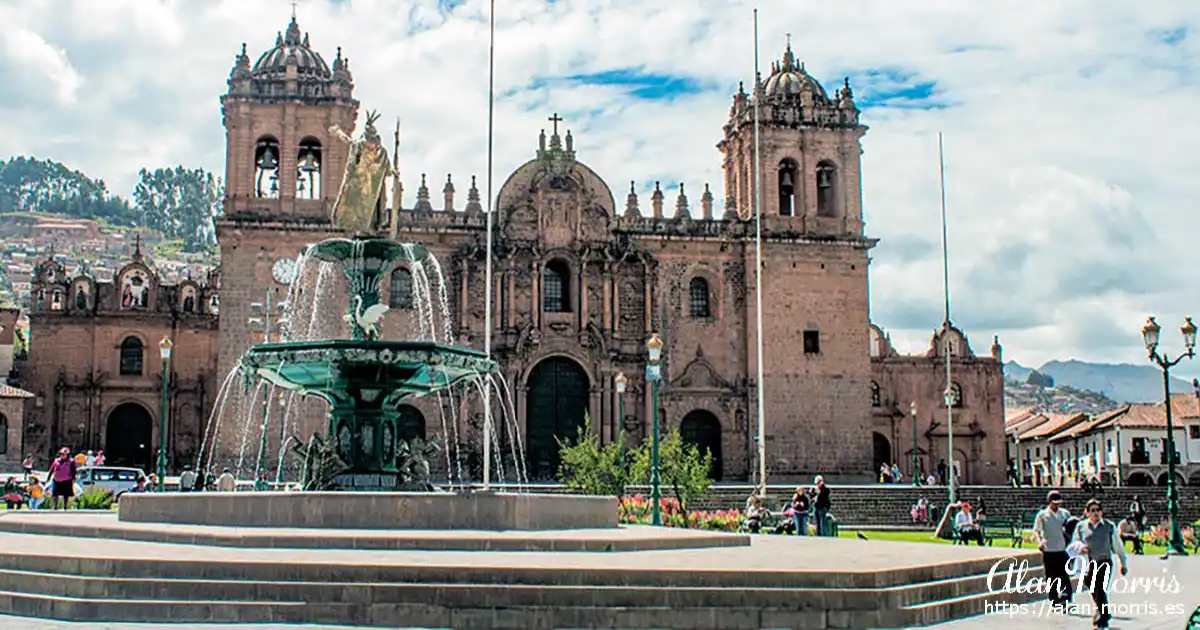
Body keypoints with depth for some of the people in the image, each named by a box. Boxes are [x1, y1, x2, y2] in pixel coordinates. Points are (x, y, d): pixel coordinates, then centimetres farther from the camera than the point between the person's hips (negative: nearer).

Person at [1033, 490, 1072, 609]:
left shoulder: (1065, 513, 7)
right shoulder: (1042, 515, -1)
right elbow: (1036, 530, -7)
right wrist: (1040, 541, -27)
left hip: (1062, 550, 1)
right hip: (1048, 551, -1)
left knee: (1064, 576, -10)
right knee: (1051, 577, 5)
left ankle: (1066, 599, -14)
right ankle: (1054, 601, 14)